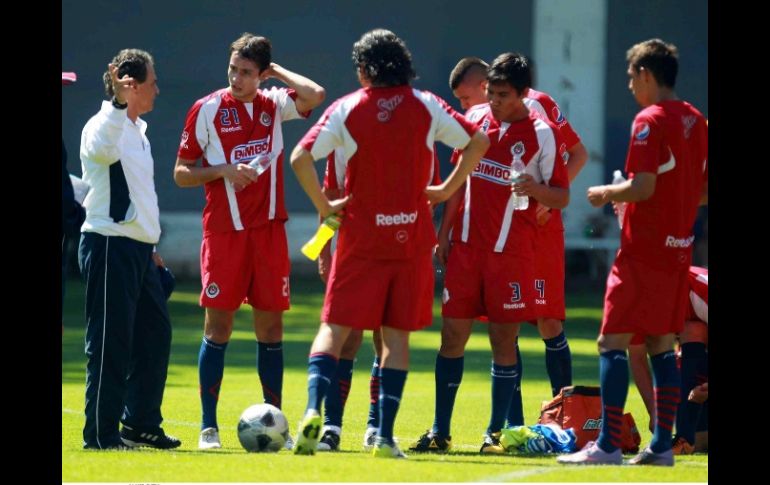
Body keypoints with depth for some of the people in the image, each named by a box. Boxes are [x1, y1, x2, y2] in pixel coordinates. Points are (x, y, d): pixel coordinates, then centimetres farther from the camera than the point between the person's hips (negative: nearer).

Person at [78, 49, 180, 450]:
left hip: (138, 248, 10)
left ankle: (141, 424, 20)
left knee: (155, 334, 11)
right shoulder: (104, 126, -11)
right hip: (110, 247, -10)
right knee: (111, 342, -7)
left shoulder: (138, 130, 18)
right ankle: (100, 433, -3)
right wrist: (119, 103, -47)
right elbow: (103, 149, -38)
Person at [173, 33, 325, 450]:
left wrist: (277, 71, -3)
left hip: (269, 229, 2)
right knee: (218, 325, -3)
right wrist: (223, 170, -14)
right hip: (223, 230, -2)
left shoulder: (274, 105, 6)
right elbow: (181, 173, 2)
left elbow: (315, 95, -14)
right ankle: (208, 427, 1)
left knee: (270, 326, 4)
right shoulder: (207, 110, -1)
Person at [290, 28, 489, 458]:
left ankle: (314, 408, -21)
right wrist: (447, 189, 11)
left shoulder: (347, 109, -3)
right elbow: (478, 141, 6)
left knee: (335, 327, 2)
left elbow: (301, 157, -11)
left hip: (361, 234, -1)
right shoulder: (426, 106, 1)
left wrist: (324, 206, -2)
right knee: (397, 333, 6)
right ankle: (385, 435, 1)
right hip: (412, 237, 1)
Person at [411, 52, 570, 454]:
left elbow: (562, 197, -5)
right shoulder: (476, 118, 6)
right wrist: (445, 231, 14)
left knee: (504, 340, 0)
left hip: (512, 252, -4)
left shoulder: (543, 134, -7)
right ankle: (440, 432, 7)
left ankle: (495, 433, 9)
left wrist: (536, 188, -26)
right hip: (466, 247, 4)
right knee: (452, 334, 1)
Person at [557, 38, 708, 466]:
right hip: (679, 250, 8)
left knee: (613, 342, -6)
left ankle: (608, 446, -11)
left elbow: (643, 186, -21)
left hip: (643, 252, -8)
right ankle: (662, 445, 9)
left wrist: (607, 193, -2)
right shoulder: (695, 121, 11)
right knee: (662, 346, 11)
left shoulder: (650, 121, -13)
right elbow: (704, 189, 17)